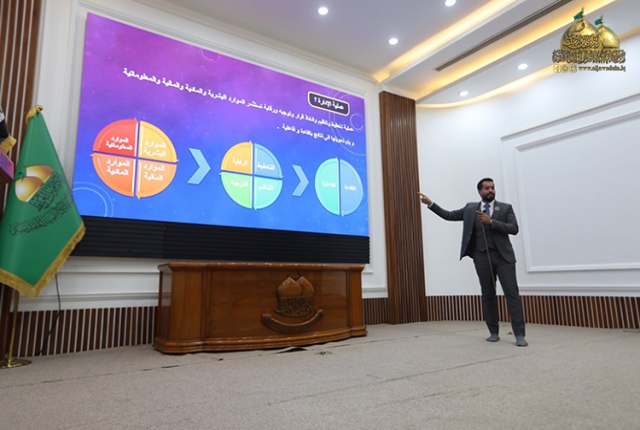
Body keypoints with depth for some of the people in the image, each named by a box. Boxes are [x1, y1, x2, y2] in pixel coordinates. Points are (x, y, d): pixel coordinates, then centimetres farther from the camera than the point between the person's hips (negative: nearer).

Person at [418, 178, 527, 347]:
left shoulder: (506, 208, 6)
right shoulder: (470, 209, 11)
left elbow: (514, 228, -6)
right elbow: (448, 215, 11)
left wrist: (491, 221, -15)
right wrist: (431, 204, 2)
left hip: (503, 257, -1)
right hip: (482, 258, 2)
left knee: (512, 293, -6)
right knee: (488, 296, 8)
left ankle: (519, 335, -2)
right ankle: (493, 332, 19)